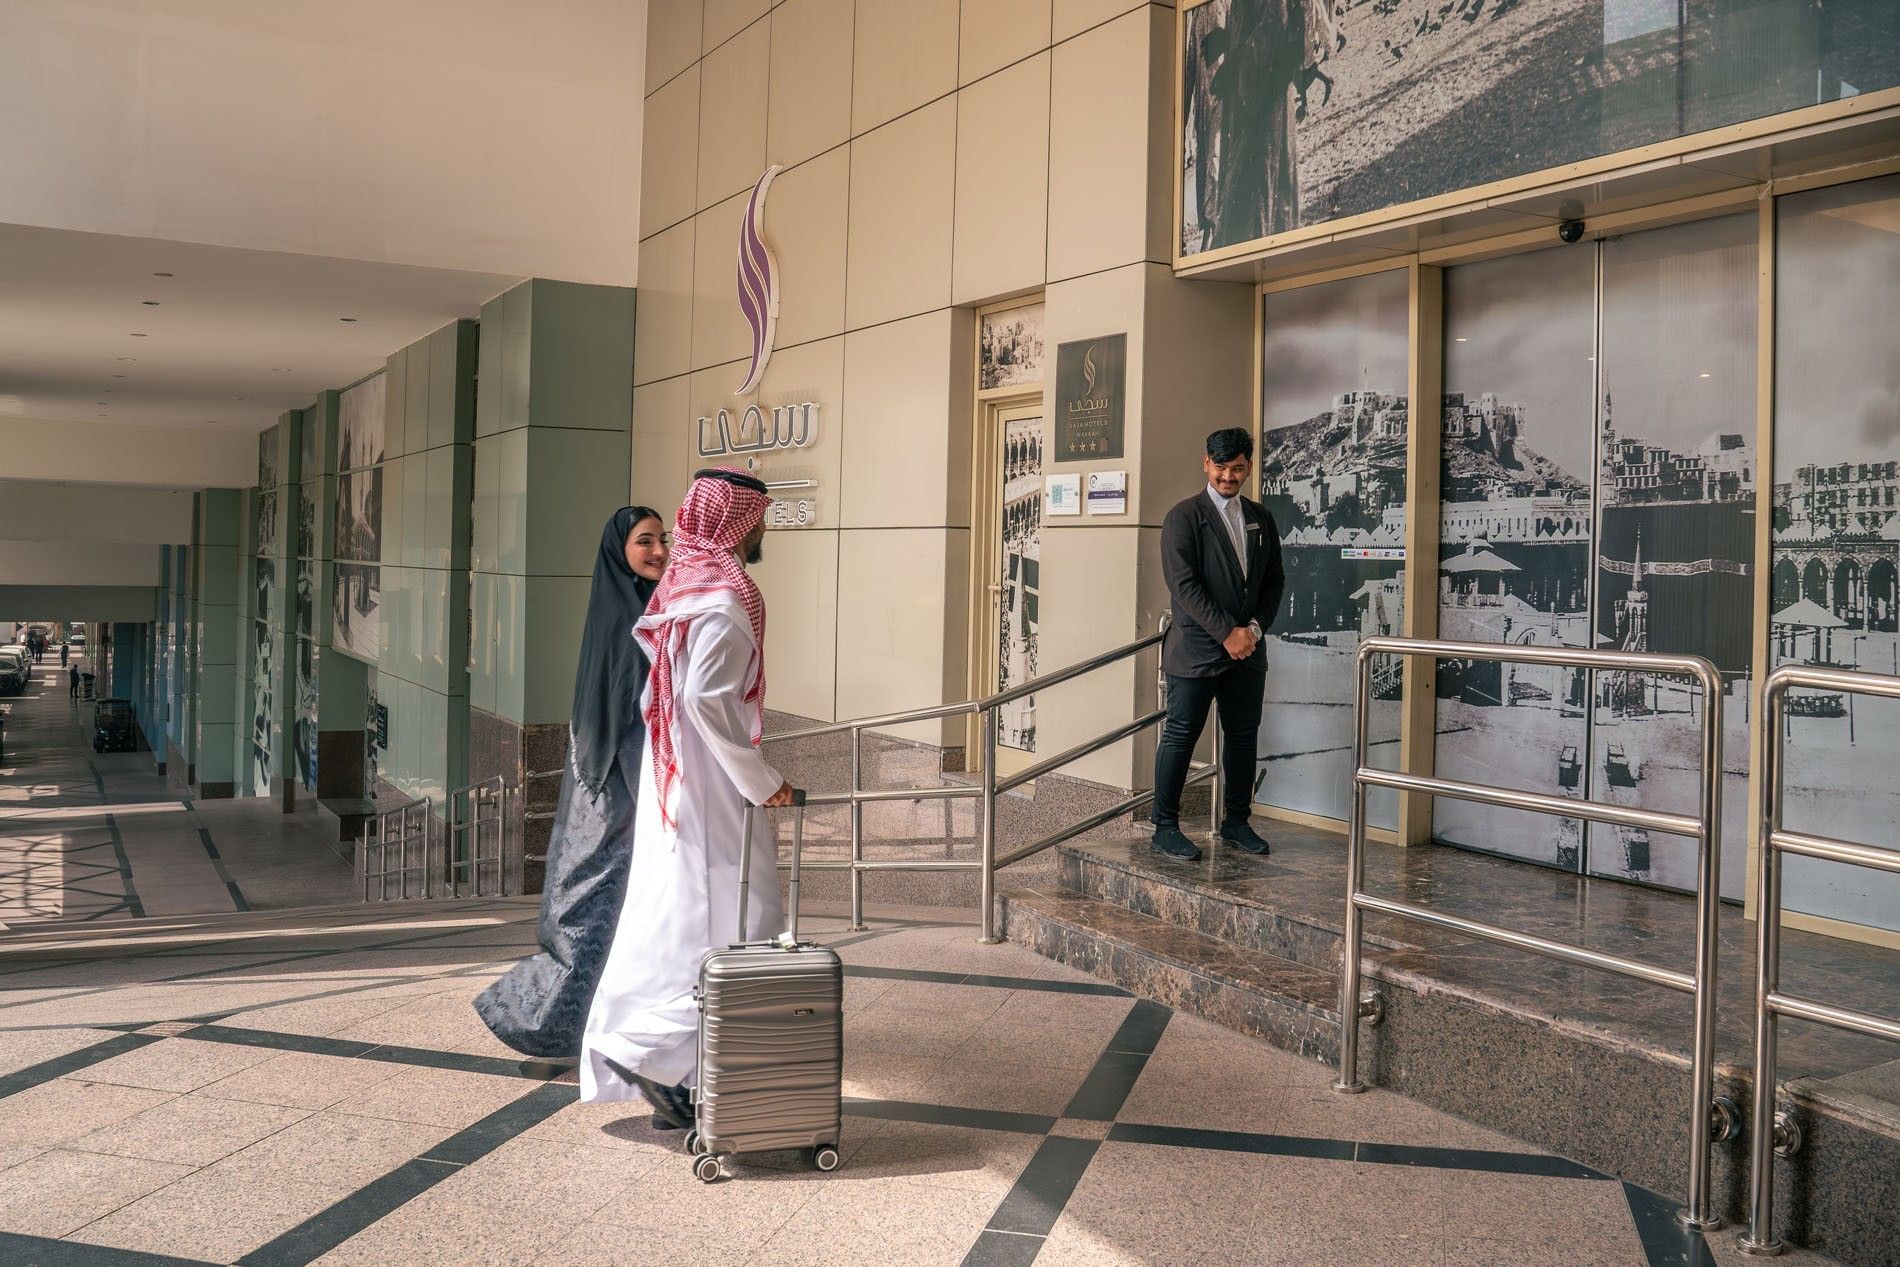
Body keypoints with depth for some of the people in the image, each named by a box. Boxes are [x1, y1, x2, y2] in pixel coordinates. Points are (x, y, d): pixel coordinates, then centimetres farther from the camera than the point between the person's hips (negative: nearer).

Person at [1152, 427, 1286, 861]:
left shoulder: (1260, 518, 12)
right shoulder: (1184, 516, -6)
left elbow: (1274, 580, 13)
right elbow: (1184, 584, -13)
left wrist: (1255, 628, -3)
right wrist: (1227, 633, -16)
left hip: (1248, 649, 6)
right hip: (1196, 649, -6)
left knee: (1243, 736, 11)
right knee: (1181, 735, -1)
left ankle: (1236, 821, 23)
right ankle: (1165, 827, 6)